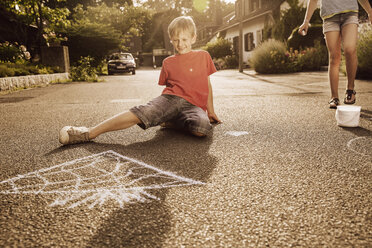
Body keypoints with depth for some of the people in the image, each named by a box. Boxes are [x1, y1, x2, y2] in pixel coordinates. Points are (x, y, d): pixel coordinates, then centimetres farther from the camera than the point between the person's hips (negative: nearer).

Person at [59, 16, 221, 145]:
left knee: (202, 128, -37)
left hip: (194, 105, 0)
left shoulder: (203, 56, 16)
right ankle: (90, 133, -29)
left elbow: (207, 84, 19)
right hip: (171, 98, 0)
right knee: (141, 113, -30)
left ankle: (170, 122, -9)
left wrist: (210, 112, 19)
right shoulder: (168, 62, 18)